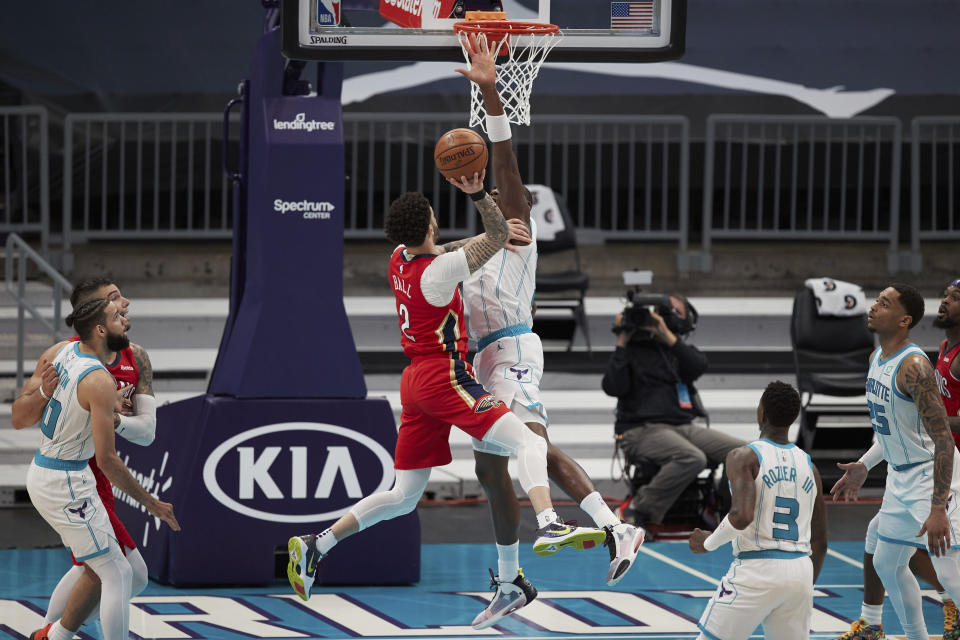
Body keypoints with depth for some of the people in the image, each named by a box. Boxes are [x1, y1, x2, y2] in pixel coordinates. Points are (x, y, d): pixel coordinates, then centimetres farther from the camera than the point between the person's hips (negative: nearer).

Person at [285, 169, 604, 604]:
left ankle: (313, 547, 12)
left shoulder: (399, 259, 10)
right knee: (530, 443, -19)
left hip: (415, 381, 9)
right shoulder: (438, 271, -14)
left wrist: (491, 236, 24)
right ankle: (549, 527, -44)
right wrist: (478, 195, -32)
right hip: (444, 376, -9)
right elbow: (498, 238, -17)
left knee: (403, 497, 15)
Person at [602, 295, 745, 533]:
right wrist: (621, 343, -8)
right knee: (692, 458, -37)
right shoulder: (633, 349, 6)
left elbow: (698, 367, -6)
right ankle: (638, 512, -27)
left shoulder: (681, 350, 19)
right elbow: (613, 387, -10)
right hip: (642, 430, -6)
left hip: (684, 426, 6)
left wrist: (667, 336, -15)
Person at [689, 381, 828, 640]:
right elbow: (819, 543, 15)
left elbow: (741, 517, -21)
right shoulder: (808, 466, 12)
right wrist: (804, 591, 26)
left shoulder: (744, 457, -6)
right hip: (800, 572, 5)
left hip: (756, 570, -5)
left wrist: (708, 543, -3)